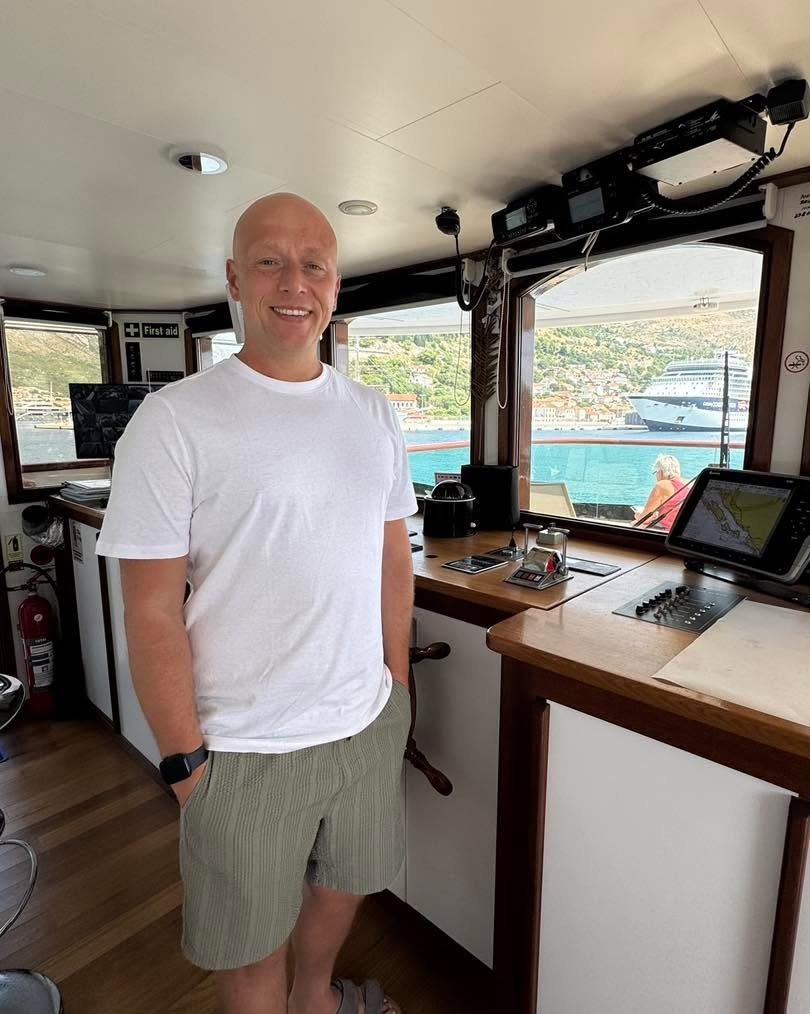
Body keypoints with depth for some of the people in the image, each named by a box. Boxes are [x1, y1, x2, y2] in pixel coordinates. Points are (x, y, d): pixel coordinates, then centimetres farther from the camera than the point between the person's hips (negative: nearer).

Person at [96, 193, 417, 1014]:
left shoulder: (375, 414, 2)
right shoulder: (175, 419, -14)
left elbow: (392, 556, 7)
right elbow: (152, 608, -13)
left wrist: (397, 678, 9)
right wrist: (185, 759, -10)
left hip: (369, 722, 5)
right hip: (245, 746, -4)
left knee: (345, 881, 28)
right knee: (251, 943, 19)